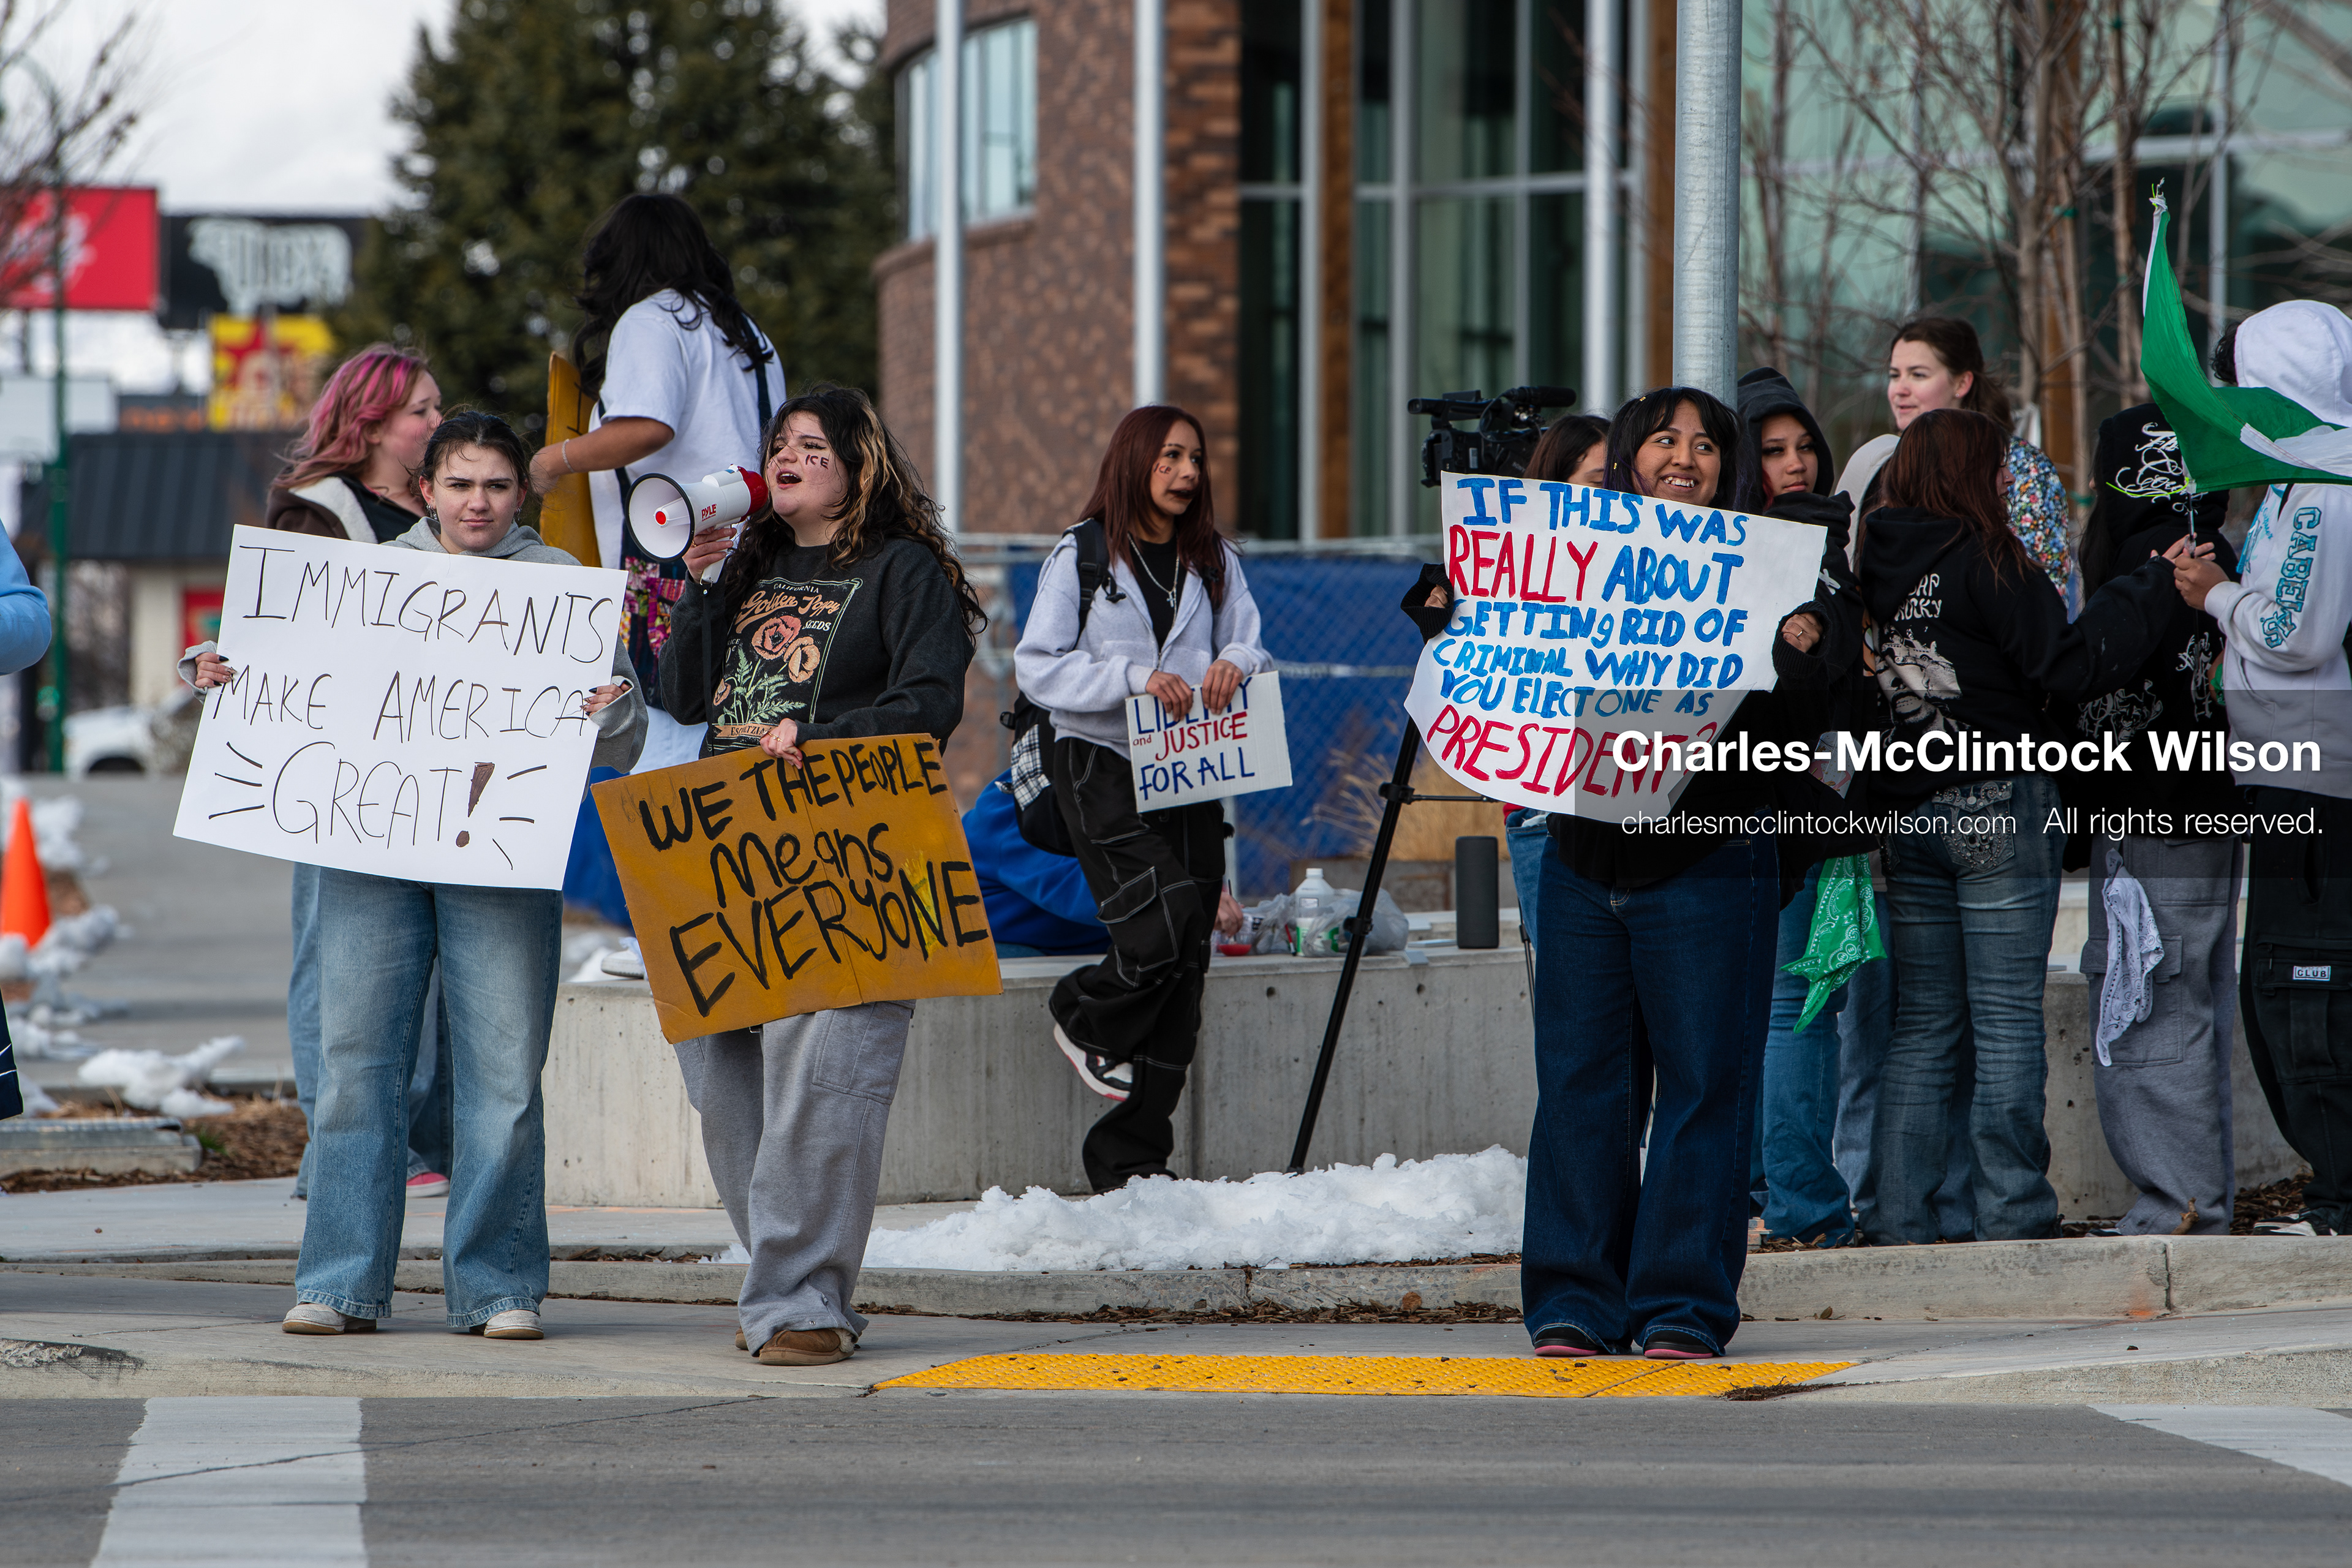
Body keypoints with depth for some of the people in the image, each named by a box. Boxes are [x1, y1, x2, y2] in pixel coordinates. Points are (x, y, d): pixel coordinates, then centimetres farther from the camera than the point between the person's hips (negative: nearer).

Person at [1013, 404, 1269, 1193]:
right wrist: (1134, 678, -18)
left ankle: (1131, 1157, 7)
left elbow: (1251, 651, 11)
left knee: (1185, 965, 1)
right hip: (1100, 764, -5)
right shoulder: (1080, 556, 1)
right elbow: (1038, 668, -5)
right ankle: (1086, 1017, 10)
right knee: (1165, 919, -23)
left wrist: (1234, 664, -13)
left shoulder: (1215, 561, 15)